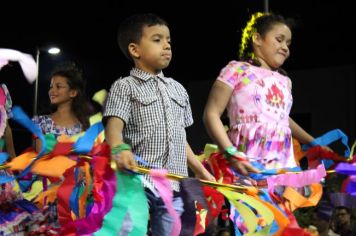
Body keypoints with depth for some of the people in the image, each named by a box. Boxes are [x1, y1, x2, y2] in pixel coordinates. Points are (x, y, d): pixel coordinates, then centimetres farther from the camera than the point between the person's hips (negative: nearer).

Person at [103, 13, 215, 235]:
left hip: (174, 187, 5)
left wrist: (202, 172, 25)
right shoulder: (125, 86, 3)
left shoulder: (178, 89, 21)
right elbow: (114, 123, -15)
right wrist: (119, 148, -36)